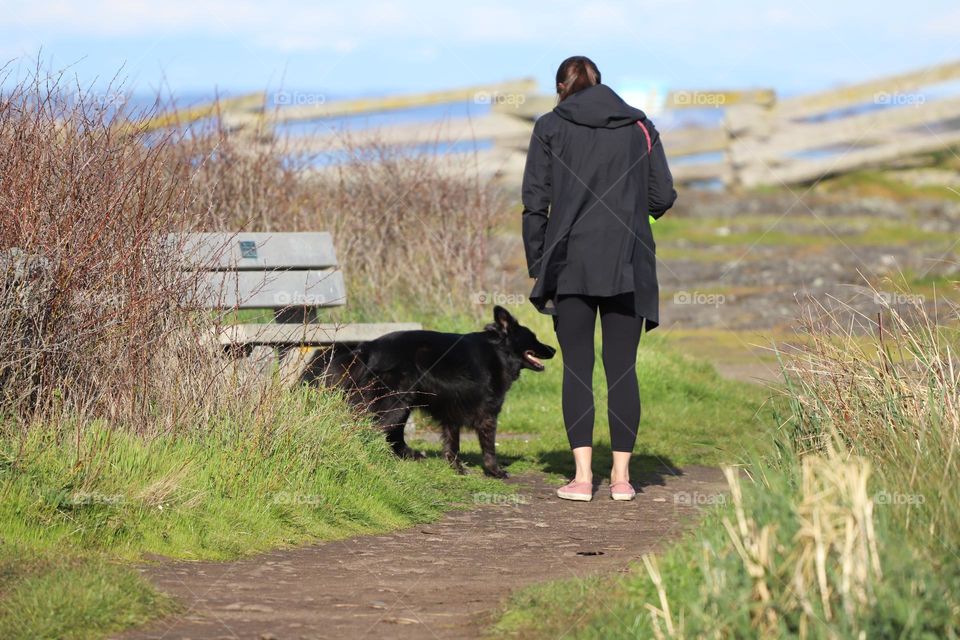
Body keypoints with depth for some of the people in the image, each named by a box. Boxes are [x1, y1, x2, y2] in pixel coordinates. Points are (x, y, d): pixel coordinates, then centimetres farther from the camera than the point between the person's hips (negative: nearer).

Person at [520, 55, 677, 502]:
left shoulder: (550, 127, 3)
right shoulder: (640, 126, 7)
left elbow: (534, 203, -2)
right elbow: (663, 197, 4)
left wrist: (537, 267, 4)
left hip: (571, 264, -1)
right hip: (627, 266, 1)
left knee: (577, 368, 2)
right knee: (622, 368, 5)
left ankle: (582, 476, -4)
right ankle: (621, 476, 4)